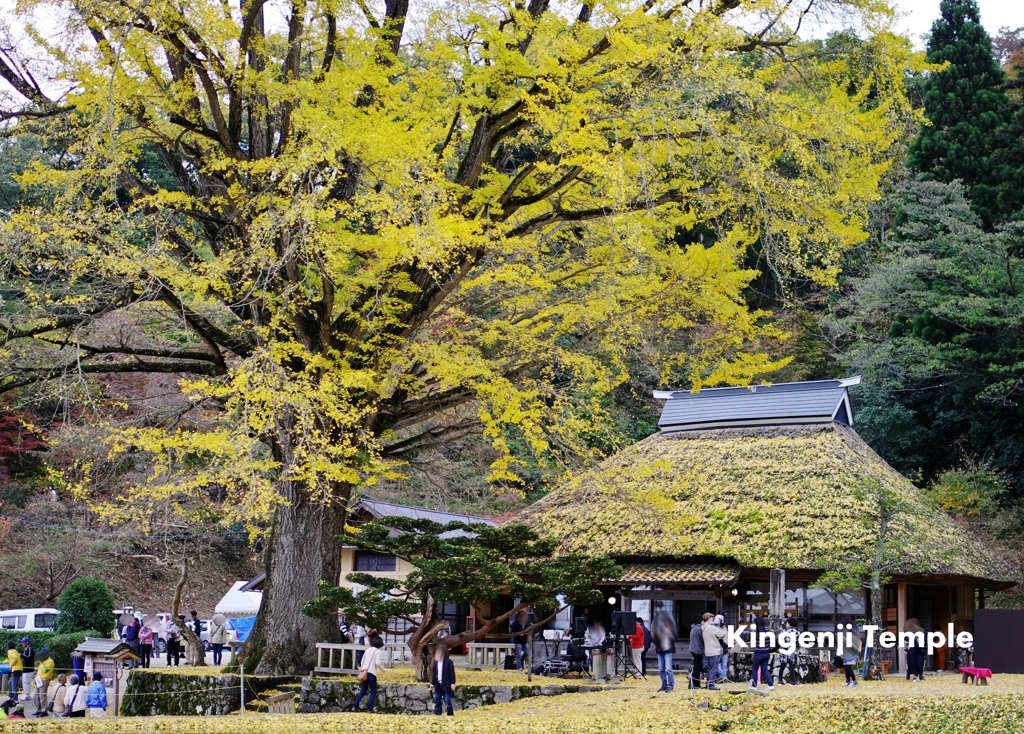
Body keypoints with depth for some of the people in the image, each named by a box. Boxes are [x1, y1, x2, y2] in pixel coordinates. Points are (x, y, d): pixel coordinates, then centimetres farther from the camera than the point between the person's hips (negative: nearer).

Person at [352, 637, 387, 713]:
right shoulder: (377, 651, -3)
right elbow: (377, 663, -14)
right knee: (373, 691, 5)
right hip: (372, 673, -6)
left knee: (363, 690, 14)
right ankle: (370, 709, 0)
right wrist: (383, 670, 0)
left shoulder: (368, 650, 15)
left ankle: (355, 706, 6)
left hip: (364, 672, 6)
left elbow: (362, 662, 17)